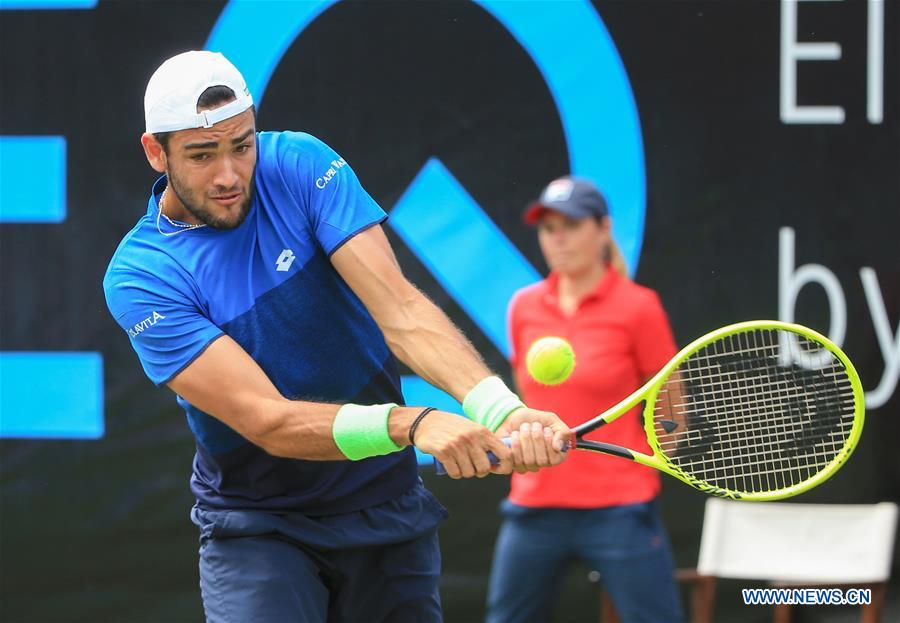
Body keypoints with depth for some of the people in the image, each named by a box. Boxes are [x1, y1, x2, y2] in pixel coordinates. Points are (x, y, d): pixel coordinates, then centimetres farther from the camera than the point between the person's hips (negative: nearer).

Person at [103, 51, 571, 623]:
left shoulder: (302, 165, -9)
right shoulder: (139, 277, -17)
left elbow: (399, 311, -19)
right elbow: (266, 421, -26)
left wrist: (500, 410, -36)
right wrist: (411, 423, -42)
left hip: (387, 507, 3)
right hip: (257, 528, -3)